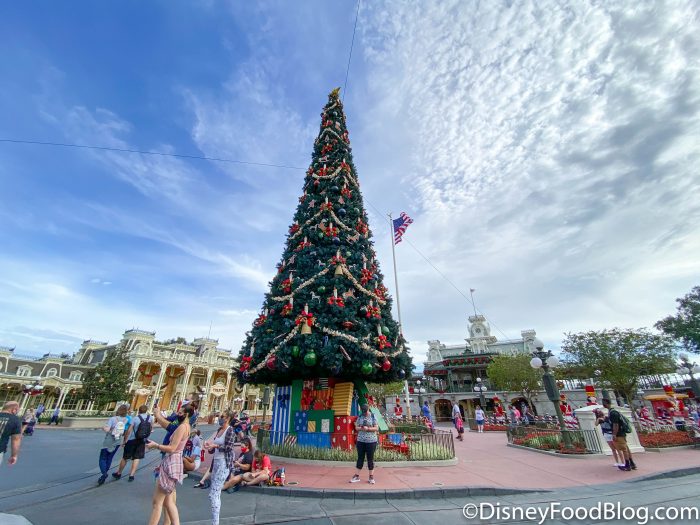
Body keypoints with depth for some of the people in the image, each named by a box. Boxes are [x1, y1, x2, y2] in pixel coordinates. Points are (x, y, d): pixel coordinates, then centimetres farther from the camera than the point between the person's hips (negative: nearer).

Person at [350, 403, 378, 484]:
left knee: (370, 459, 5)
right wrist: (361, 428, -16)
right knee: (360, 458, 10)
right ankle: (357, 476, 19)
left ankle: (371, 477, 16)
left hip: (371, 441, -3)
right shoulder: (360, 417, 3)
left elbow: (376, 428, -8)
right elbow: (356, 427, 5)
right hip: (360, 440, 3)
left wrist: (368, 428, -20)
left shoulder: (373, 417, -5)